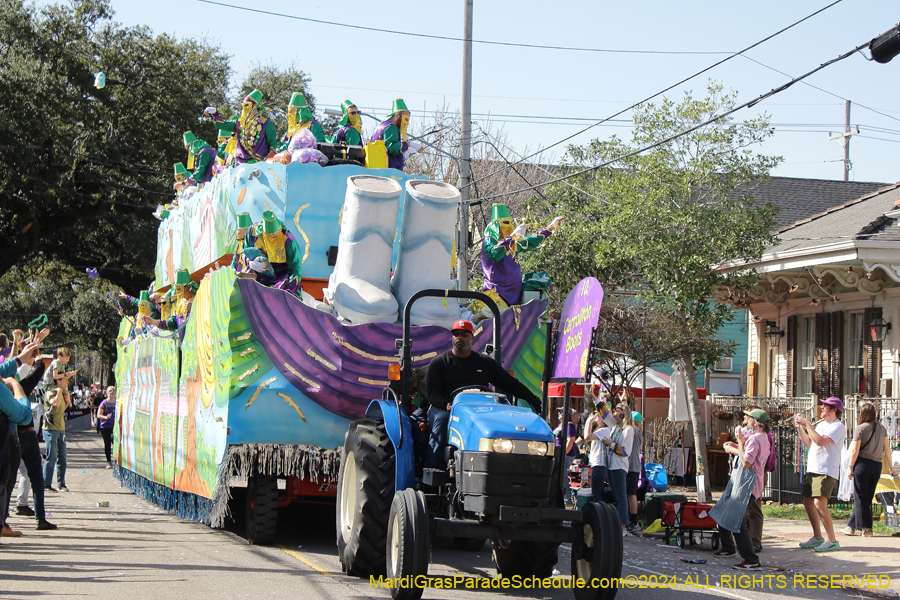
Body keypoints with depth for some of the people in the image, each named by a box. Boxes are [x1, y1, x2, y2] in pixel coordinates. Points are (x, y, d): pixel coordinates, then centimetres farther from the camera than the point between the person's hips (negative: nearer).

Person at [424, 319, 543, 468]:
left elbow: (511, 384, 19)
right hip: (444, 409, -2)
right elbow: (431, 391, 1)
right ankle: (432, 468, -38)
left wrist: (533, 400, 8)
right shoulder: (439, 362, 11)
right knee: (441, 419, -35)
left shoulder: (485, 362, 18)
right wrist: (445, 405, -21)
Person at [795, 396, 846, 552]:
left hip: (827, 471, -10)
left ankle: (832, 540, -13)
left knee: (819, 503, -18)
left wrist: (807, 424, -15)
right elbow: (808, 443, 20)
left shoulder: (838, 427, -11)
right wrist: (800, 427, 9)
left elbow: (820, 441, -23)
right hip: (813, 470, 10)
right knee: (808, 502, 10)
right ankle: (817, 537, 22)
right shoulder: (821, 424, 18)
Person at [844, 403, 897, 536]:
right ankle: (853, 526, 14)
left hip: (863, 464, -5)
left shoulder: (860, 428, -9)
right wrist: (890, 467, 15)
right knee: (867, 497, 11)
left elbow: (855, 451, -10)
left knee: (860, 497, 2)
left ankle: (866, 527, -1)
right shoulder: (882, 428, 5)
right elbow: (887, 449, 9)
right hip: (877, 465, 5)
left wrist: (851, 467, -3)